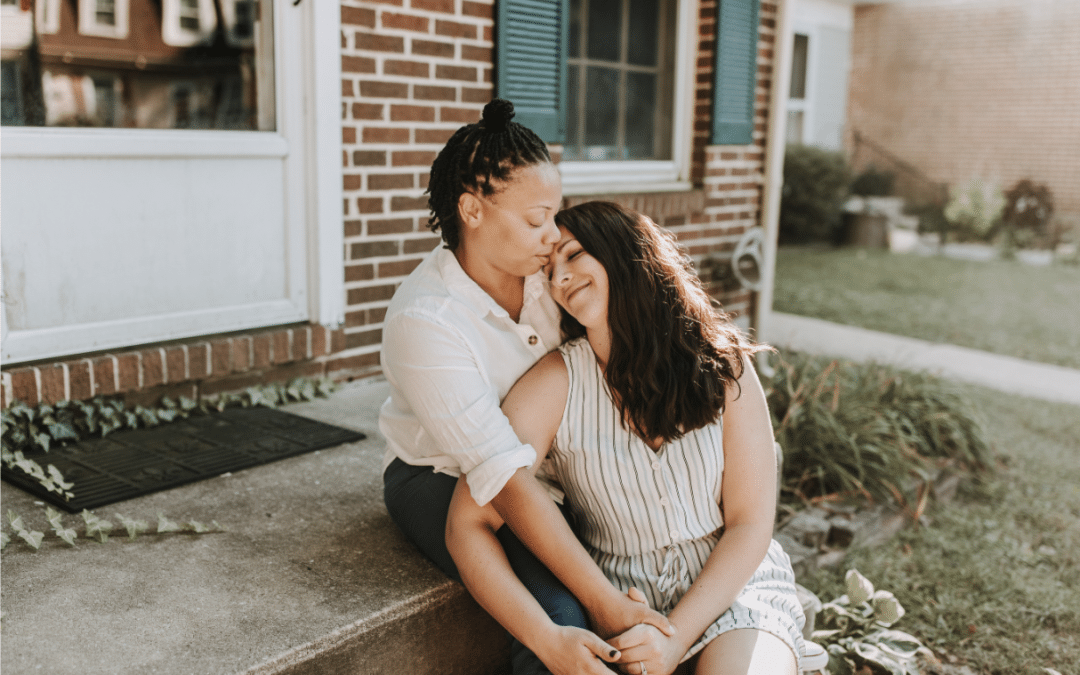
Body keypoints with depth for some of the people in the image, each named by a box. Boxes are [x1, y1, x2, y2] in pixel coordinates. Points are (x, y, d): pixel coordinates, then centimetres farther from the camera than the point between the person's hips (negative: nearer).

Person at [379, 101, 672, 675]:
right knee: (558, 610, -29)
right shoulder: (424, 320, -27)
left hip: (545, 459, 6)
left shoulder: (545, 270, -9)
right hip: (442, 478, -6)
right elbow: (505, 478, -31)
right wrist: (602, 600, -32)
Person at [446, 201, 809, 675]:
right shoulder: (555, 384, -8)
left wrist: (677, 637, -15)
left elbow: (751, 522, -4)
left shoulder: (721, 365, -5)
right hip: (619, 593, 1)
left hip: (732, 582, 0)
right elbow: (467, 523, -12)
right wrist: (546, 636, -23)